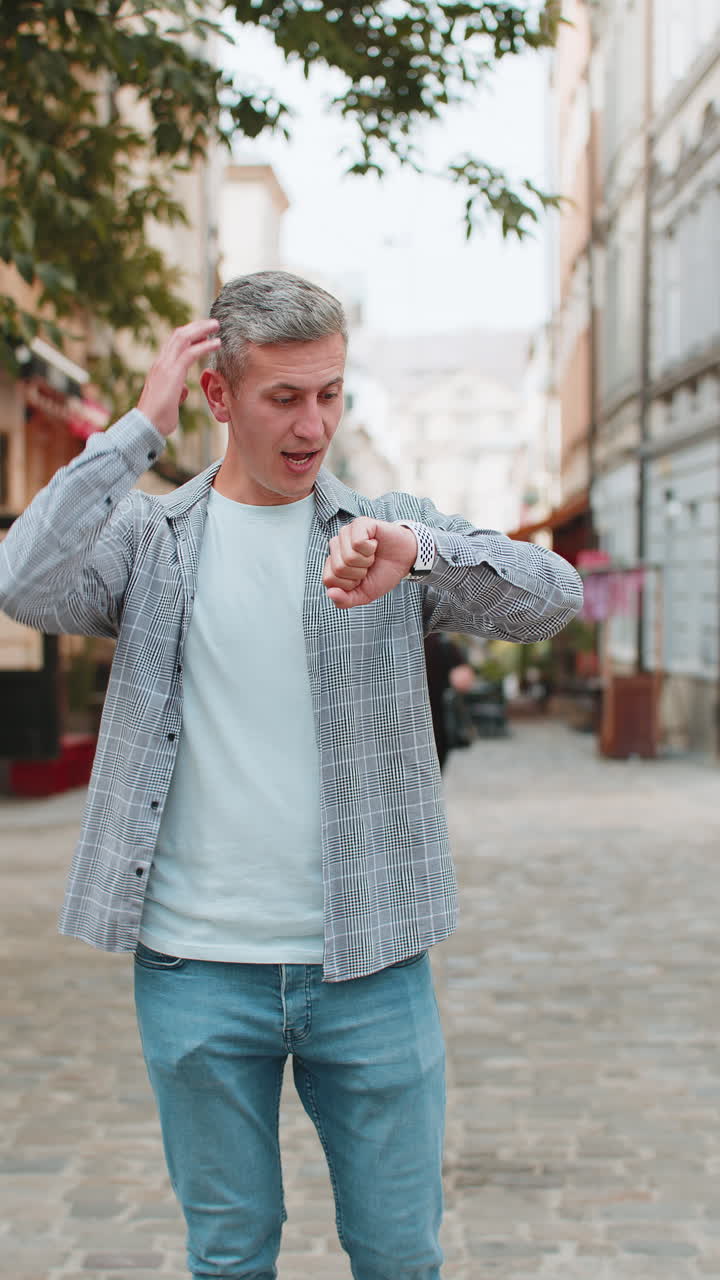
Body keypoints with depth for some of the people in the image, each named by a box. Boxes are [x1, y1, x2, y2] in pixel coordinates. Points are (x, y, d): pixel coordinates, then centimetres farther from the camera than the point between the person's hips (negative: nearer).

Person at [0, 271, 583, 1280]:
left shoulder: (392, 532, 4)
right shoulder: (147, 536, 5)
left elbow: (554, 597, -10)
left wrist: (416, 550, -29)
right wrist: (141, 428, -13)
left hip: (368, 963, 1)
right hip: (196, 968, 0)